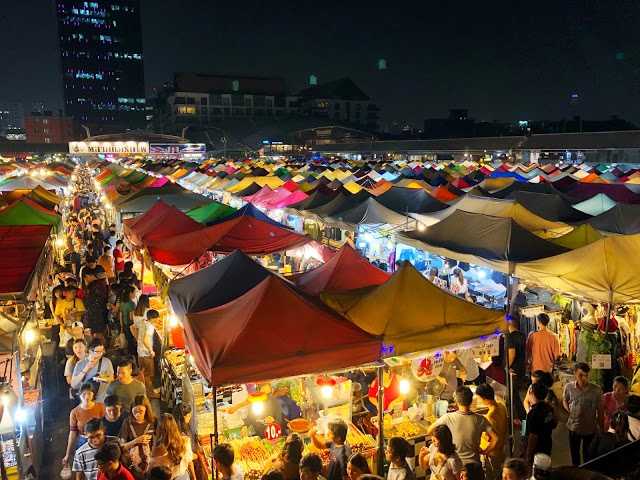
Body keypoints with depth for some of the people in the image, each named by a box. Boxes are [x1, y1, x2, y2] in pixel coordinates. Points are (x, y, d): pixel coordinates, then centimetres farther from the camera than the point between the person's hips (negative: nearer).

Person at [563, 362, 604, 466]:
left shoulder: (596, 390, -18)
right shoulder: (569, 387, -13)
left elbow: (600, 411, -6)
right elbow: (565, 400, 8)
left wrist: (602, 429, -1)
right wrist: (569, 411, -8)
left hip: (590, 429, -2)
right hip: (574, 427, 2)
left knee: (588, 456, 15)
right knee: (574, 453, 22)